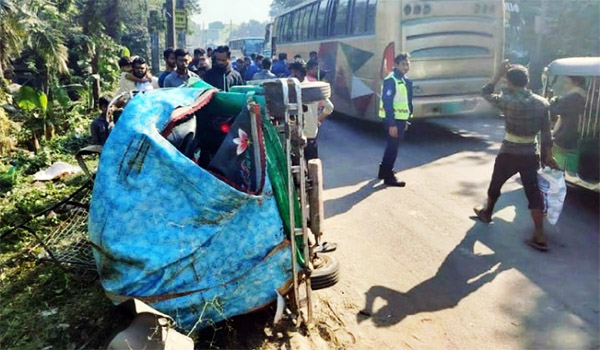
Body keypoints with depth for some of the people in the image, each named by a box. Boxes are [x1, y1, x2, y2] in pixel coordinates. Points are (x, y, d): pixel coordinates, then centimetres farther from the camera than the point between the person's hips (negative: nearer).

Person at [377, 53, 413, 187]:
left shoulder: (405, 80, 13)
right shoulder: (390, 80, -16)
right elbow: (387, 103, -21)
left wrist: (406, 120, 19)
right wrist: (392, 124, -24)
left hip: (401, 119, 9)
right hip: (393, 120, -9)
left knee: (392, 146, 18)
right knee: (393, 147, -4)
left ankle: (384, 171, 32)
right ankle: (388, 177, 6)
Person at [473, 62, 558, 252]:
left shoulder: (508, 100, -16)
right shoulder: (542, 102, -1)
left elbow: (485, 93, 1)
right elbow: (546, 133, 3)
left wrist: (497, 75, 3)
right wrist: (548, 156, 11)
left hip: (509, 154, -3)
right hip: (531, 155, 4)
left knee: (495, 185, 21)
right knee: (534, 193, 4)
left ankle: (486, 213, 44)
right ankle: (540, 237, 3)